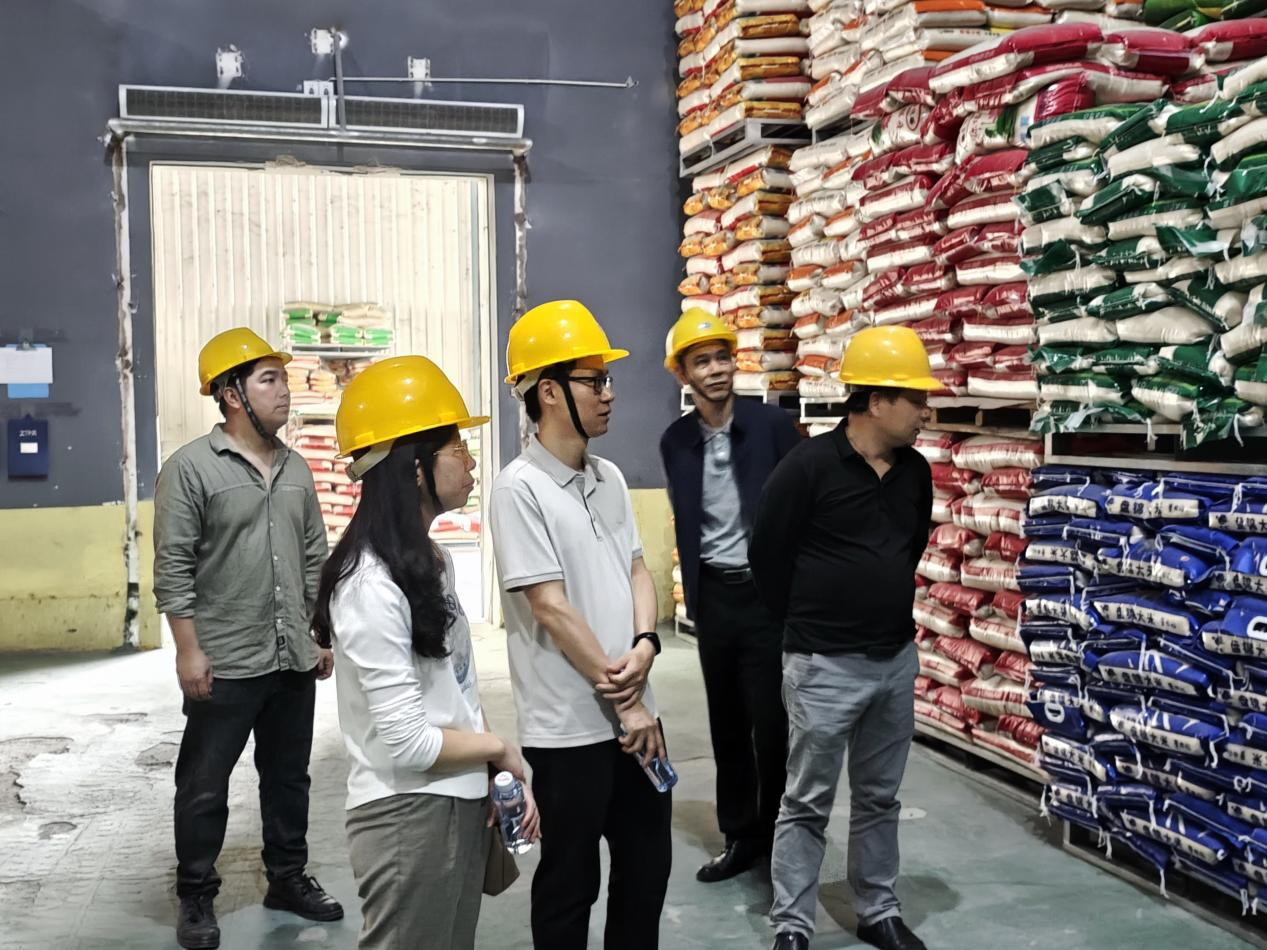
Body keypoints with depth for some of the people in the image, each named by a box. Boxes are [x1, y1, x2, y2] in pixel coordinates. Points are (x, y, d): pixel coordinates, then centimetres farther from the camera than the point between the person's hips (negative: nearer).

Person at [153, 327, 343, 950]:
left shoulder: (296, 469, 10)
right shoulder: (191, 468, -9)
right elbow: (173, 569, -12)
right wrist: (189, 652, -15)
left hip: (294, 662, 6)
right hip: (225, 665, -6)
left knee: (288, 777, 16)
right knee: (204, 788, 6)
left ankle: (288, 878, 30)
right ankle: (196, 900, 20)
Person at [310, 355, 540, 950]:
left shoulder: (432, 561, 7)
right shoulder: (372, 585, -21)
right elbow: (408, 742, -22)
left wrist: (501, 774, -1)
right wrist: (501, 749, -7)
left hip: (462, 803, 9)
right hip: (409, 816, -8)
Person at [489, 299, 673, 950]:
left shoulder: (609, 477, 7)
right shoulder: (520, 488, -16)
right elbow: (551, 609, -18)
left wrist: (644, 646, -10)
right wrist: (624, 703, -14)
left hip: (634, 713, 7)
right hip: (569, 727, -7)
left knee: (648, 866, 18)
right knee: (570, 882, 9)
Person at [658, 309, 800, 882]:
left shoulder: (772, 425, -9)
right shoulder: (676, 442, 3)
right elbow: (686, 524, 11)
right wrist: (693, 594, 10)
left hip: (768, 592, -4)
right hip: (713, 596, 4)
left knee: (771, 723, 1)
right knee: (727, 725, 12)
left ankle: (777, 837, 18)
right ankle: (740, 837, 25)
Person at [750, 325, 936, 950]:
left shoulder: (915, 472, 4)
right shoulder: (809, 465, -15)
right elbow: (767, 554, -8)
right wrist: (805, 624, 2)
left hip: (897, 658, 6)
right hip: (824, 664, -6)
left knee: (879, 797, 18)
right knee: (808, 802, 4)